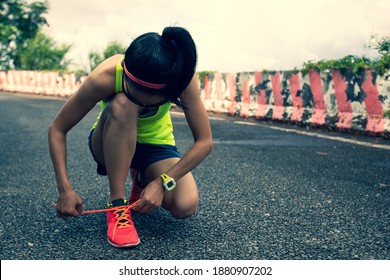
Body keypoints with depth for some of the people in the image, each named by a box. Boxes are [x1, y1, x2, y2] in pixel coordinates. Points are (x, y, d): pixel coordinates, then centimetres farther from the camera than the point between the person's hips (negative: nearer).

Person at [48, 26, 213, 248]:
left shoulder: (182, 78, -31)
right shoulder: (105, 77, -33)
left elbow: (204, 142, -26)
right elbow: (57, 130, -23)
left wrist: (162, 182, -34)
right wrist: (65, 188, -32)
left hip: (156, 145, 2)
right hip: (111, 144, -1)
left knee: (185, 207, -27)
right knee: (121, 105, -38)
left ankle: (142, 180, 8)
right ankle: (117, 204, -27)